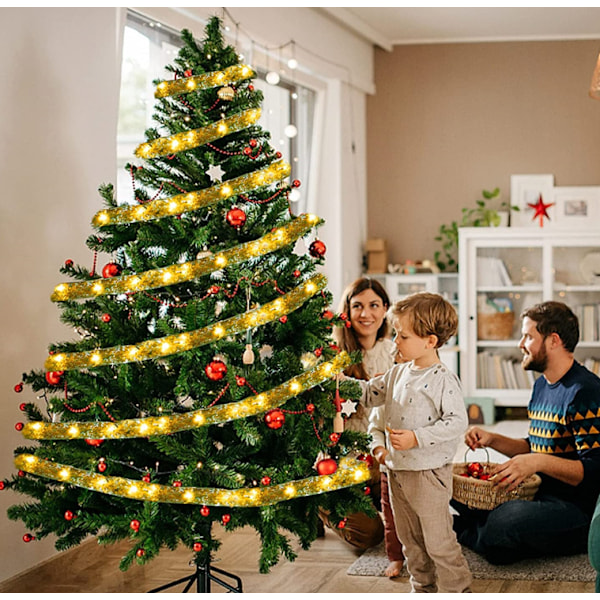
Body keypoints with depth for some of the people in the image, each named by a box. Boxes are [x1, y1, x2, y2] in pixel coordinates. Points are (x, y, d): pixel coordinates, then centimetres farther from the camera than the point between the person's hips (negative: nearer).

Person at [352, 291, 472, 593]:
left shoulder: (443, 380, -17)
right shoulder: (398, 372, 7)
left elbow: (456, 421, -22)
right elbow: (371, 393, 18)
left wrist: (416, 438, -26)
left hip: (429, 473, -8)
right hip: (397, 469, 8)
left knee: (438, 539, 0)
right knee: (410, 537, 18)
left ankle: (457, 589, 14)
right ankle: (423, 587, 32)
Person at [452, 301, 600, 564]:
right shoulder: (541, 386, 14)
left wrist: (539, 462, -33)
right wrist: (493, 440, 8)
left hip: (577, 510, -9)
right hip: (540, 494, 9)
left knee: (506, 521, -30)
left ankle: (461, 531, -2)